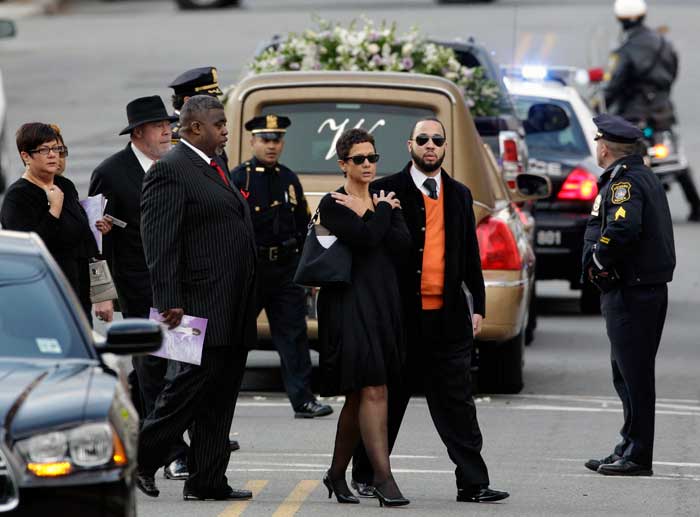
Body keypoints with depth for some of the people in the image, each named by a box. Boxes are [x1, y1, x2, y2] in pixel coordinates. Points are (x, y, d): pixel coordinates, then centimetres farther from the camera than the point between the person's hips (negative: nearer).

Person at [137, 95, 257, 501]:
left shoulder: (214, 169, 19)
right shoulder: (171, 171, -10)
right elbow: (159, 242, -17)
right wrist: (169, 302, -23)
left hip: (234, 311, 9)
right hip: (203, 306, -9)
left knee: (221, 397, 9)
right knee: (194, 383, -9)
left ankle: (207, 481, 11)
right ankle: (141, 460, 3)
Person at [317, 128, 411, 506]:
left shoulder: (385, 200, 15)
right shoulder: (332, 204, -3)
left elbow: (402, 243, -2)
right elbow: (365, 238, -19)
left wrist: (367, 214, -7)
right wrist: (383, 211, -3)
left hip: (383, 301, 6)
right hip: (349, 301, -6)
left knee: (359, 396, 10)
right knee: (372, 391, -13)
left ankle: (337, 474, 20)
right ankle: (383, 478, -15)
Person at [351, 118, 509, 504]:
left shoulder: (459, 195, 15)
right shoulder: (387, 192, 0)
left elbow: (470, 255, 17)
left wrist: (478, 306, 12)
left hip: (448, 315, 3)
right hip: (402, 314, -3)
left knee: (456, 402, 1)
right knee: (388, 398, 5)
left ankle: (472, 483, -1)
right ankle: (365, 475, 17)